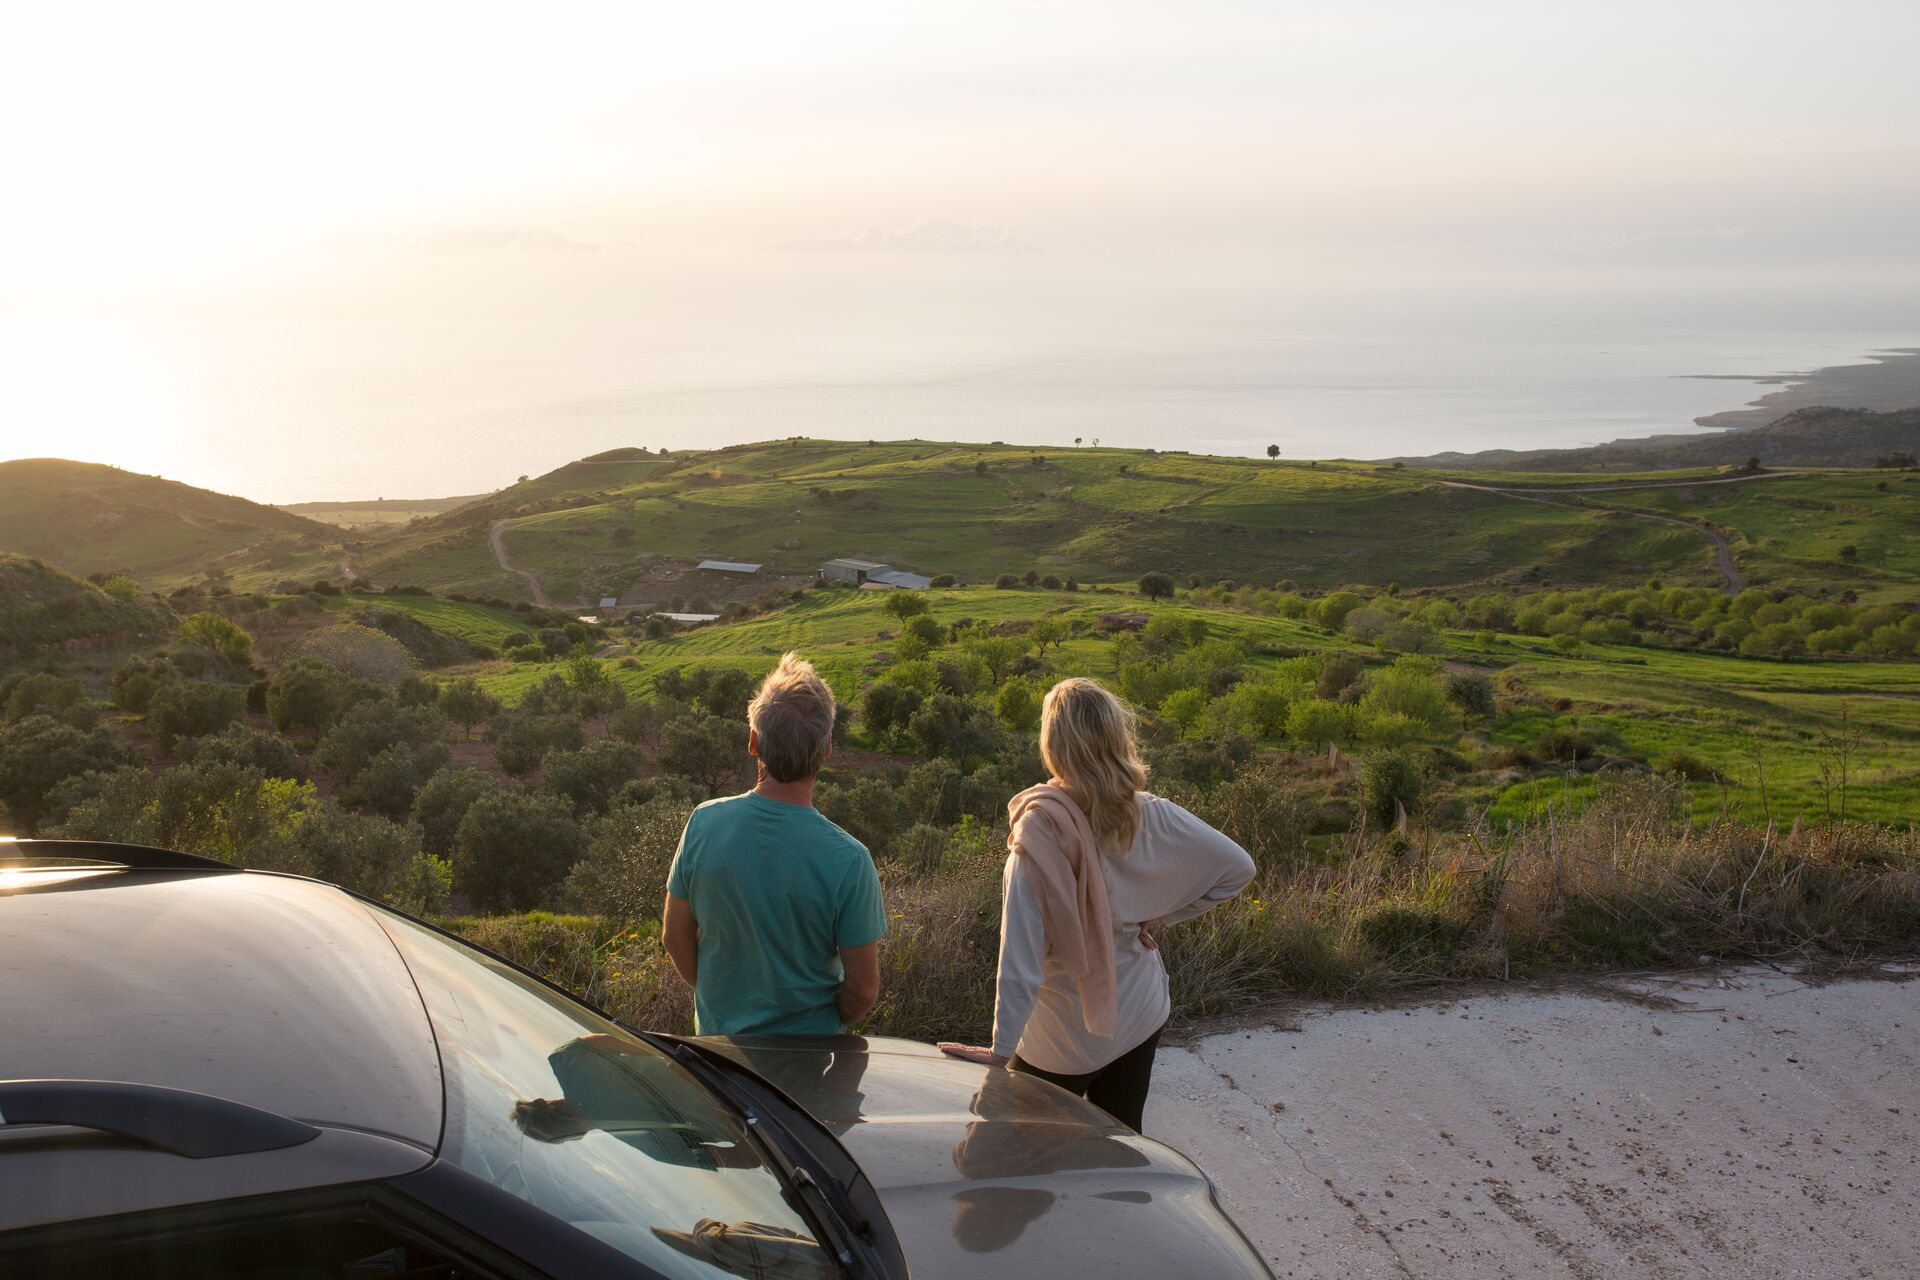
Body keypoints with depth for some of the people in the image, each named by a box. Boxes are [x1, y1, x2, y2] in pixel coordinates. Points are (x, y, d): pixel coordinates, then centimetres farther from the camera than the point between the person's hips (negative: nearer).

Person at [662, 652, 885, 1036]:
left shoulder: (704, 824, -17)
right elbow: (863, 989, -18)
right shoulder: (847, 860, -26)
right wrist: (832, 1023, 3)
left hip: (716, 1033, 3)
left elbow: (675, 936, -3)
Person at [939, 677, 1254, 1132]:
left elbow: (1022, 954, -25)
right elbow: (1238, 867, -1)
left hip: (1065, 1037, -4)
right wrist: (1160, 915, 2)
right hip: (1141, 1014, 5)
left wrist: (1001, 1047, -21)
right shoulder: (1151, 816, -11)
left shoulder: (1041, 829, -25)